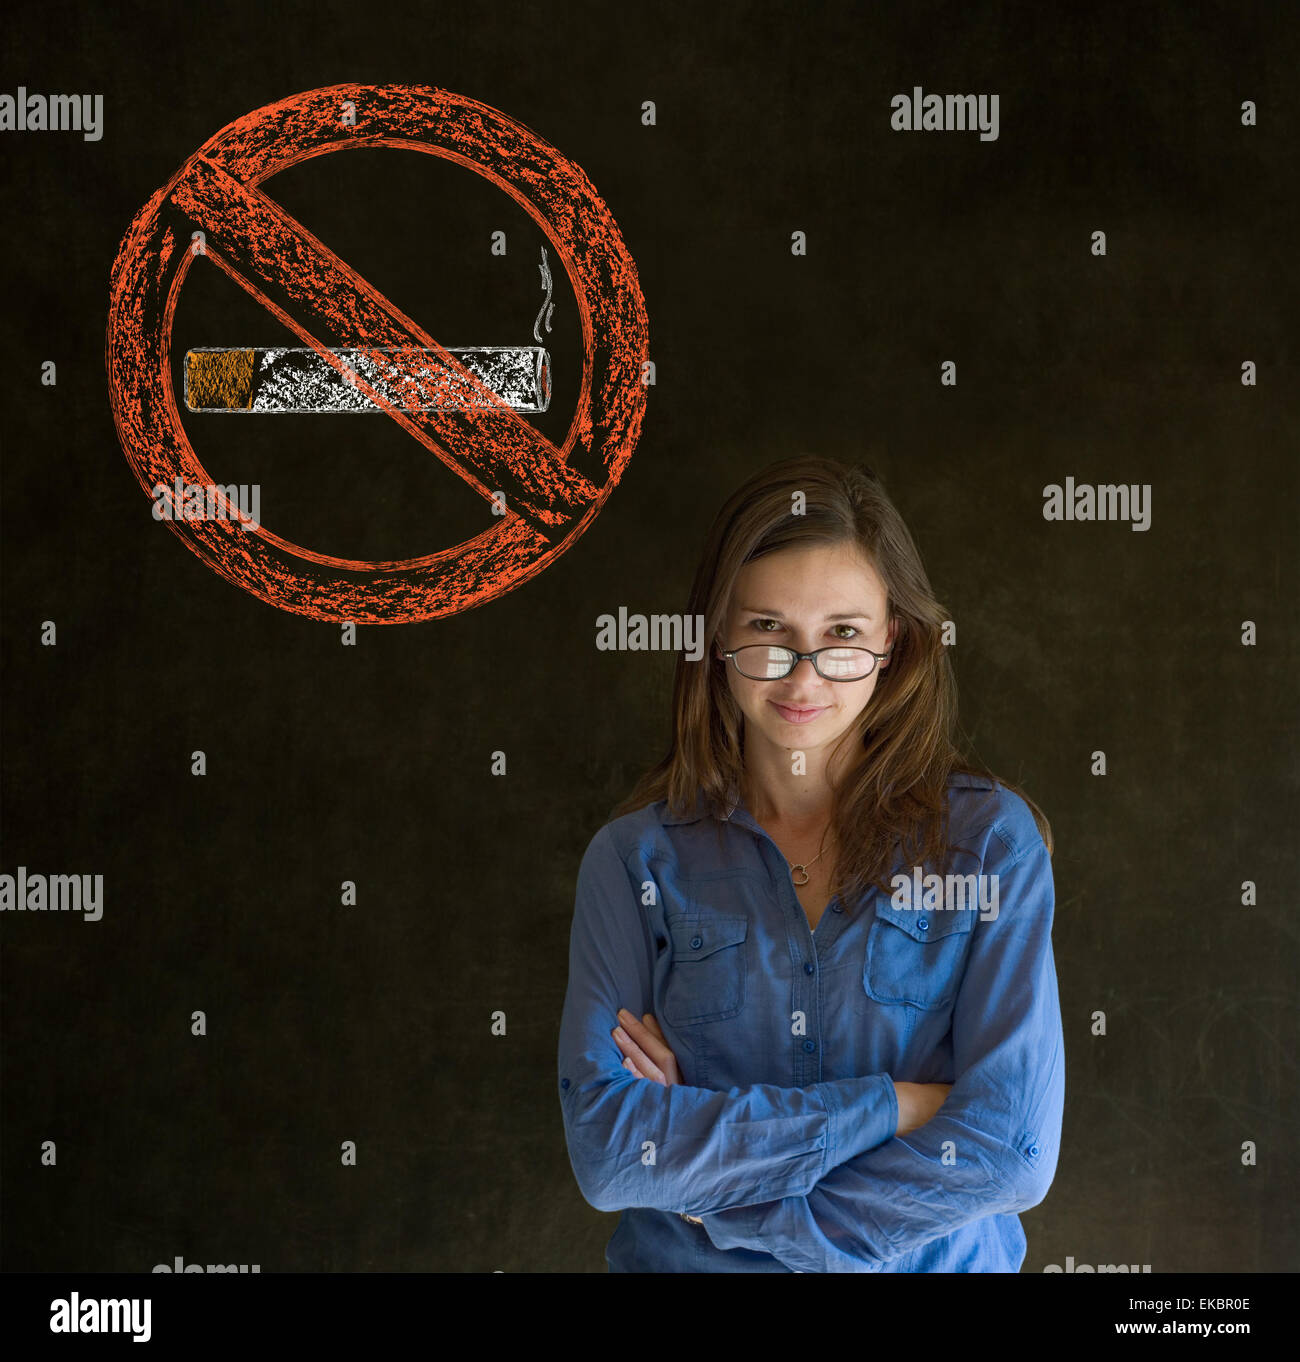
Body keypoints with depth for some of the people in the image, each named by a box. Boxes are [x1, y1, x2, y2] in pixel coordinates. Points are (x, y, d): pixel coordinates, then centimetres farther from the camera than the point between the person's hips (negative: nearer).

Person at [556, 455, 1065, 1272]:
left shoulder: (991, 839, -9)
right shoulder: (636, 856, -7)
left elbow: (1013, 1152, -16)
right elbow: (605, 1148, -16)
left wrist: (725, 1204, -15)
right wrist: (888, 1107, -19)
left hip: (934, 1260, 0)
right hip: (684, 1262, 0)